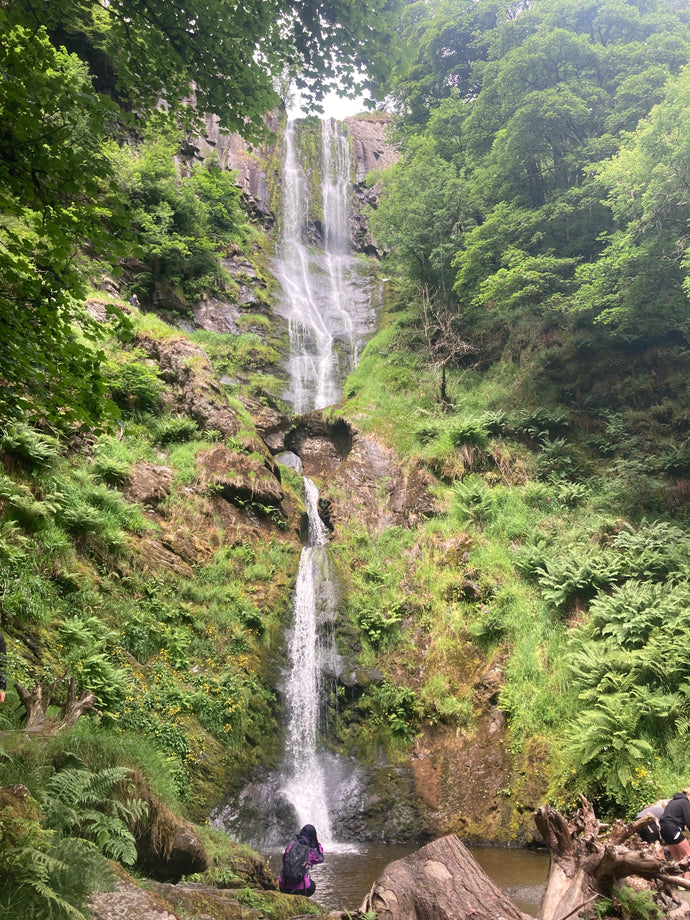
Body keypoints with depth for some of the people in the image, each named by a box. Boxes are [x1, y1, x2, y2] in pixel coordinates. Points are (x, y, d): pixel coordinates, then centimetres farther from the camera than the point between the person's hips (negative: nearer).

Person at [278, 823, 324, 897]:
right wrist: (318, 843, 22)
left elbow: (284, 859, 13)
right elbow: (320, 859, 17)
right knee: (312, 885, 28)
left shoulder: (291, 844, 1)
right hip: (300, 888, -3)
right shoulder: (310, 850, -3)